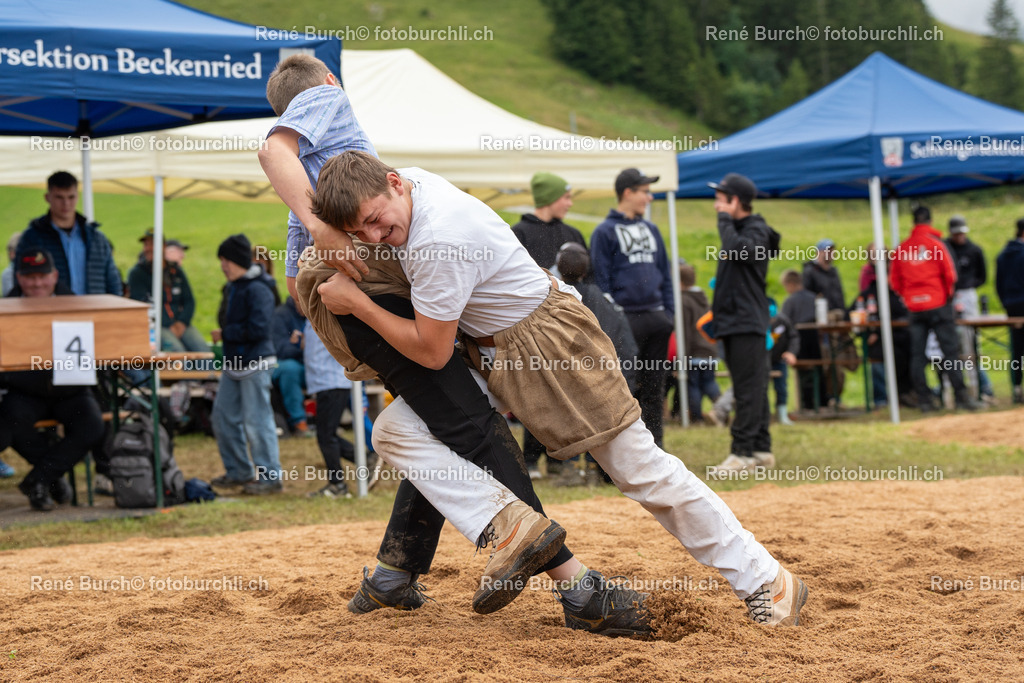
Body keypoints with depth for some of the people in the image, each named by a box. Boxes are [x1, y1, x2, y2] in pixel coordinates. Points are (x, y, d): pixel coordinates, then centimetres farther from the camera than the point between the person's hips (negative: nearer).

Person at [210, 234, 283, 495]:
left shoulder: (257, 290, -16)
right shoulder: (231, 288, 12)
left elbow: (257, 329, -23)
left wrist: (225, 334, -15)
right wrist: (224, 334, 5)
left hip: (254, 365, -10)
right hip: (233, 363, 10)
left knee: (256, 420, -7)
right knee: (223, 416, 13)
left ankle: (270, 477, 0)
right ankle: (238, 471, 25)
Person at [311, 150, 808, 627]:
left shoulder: (440, 238, -32)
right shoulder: (406, 185, -5)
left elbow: (431, 351, -24)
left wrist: (357, 303, -18)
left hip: (549, 335, -9)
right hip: (488, 351, 9)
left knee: (638, 467, -5)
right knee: (395, 430, -6)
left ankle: (765, 580, 7)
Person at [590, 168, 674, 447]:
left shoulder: (651, 230, 17)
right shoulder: (605, 232, -2)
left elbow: (665, 274, 19)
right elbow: (601, 279, -6)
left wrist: (669, 312, 11)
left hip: (656, 317, 6)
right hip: (626, 318, -6)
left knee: (654, 387, 8)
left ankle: (654, 444, 13)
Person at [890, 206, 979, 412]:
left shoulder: (902, 248, 4)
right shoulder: (935, 243, -6)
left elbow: (895, 281, 7)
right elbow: (949, 274, -7)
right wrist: (949, 294, 10)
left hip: (914, 308, 3)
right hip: (938, 304, -3)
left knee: (917, 354, 6)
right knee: (950, 350, -2)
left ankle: (924, 399, 4)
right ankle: (961, 395, -5)